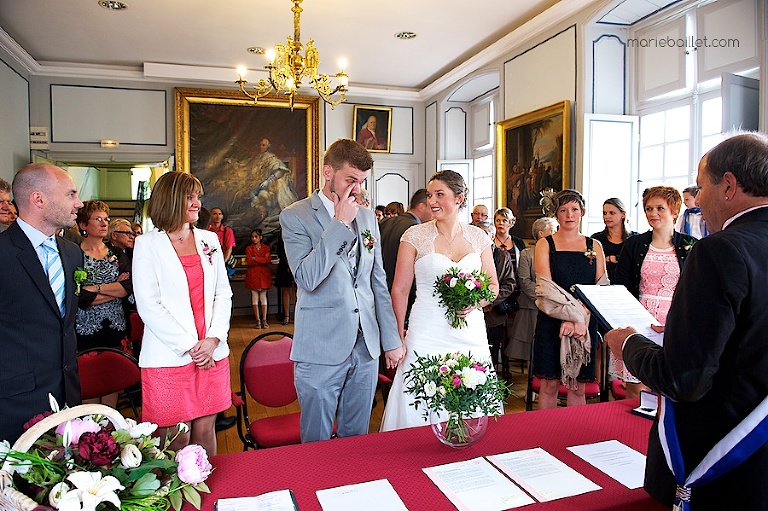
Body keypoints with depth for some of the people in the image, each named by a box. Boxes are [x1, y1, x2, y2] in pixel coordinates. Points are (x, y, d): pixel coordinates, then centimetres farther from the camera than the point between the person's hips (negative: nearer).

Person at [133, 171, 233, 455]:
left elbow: (223, 293, 8)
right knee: (177, 438, 4)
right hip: (169, 357, -3)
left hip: (212, 353, 4)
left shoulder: (209, 240, 11)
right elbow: (148, 306, -7)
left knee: (205, 430, 11)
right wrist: (189, 346, -11)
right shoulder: (147, 244, -1)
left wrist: (214, 339, -5)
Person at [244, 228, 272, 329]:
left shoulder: (266, 248, 11)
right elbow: (249, 262, -7)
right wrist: (263, 260, -7)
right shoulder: (249, 248, 7)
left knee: (263, 297, 0)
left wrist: (256, 259, -9)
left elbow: (269, 260, -6)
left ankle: (264, 320, 2)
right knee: (255, 297, -2)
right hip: (253, 275, -1)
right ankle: (258, 320, 0)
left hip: (264, 274, 1)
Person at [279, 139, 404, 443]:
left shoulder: (367, 217, 10)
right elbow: (307, 278, -21)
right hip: (321, 350, -4)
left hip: (366, 348, 5)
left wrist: (391, 339, 12)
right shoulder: (295, 216, -6)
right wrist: (340, 223, -18)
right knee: (317, 444, 9)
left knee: (357, 439, 17)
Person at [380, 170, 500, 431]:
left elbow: (493, 285, 13)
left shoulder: (479, 238, 6)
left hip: (470, 332, 3)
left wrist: (476, 302, -7)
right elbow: (400, 290, 2)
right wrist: (399, 335, 2)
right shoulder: (415, 236, -2)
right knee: (423, 409, 3)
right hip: (427, 335, -2)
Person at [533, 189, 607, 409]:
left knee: (578, 386, 8)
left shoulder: (594, 246, 10)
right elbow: (546, 288, -8)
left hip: (586, 324, 2)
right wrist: (575, 315, -17)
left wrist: (580, 318, -12)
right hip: (551, 323, -2)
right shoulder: (545, 244, 2)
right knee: (550, 384, 3)